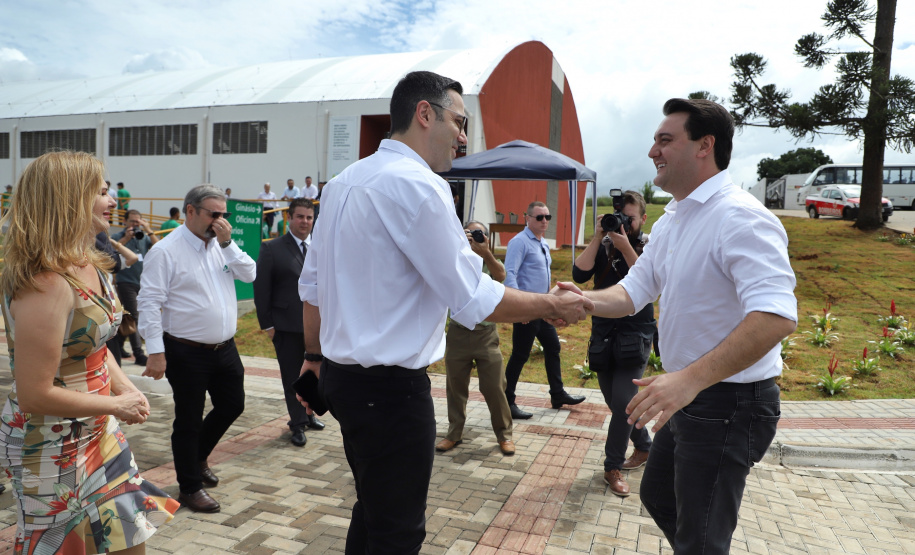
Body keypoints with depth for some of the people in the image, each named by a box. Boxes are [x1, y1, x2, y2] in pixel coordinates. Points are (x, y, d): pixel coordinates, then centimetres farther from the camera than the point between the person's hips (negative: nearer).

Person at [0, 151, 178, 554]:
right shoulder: (45, 284, -27)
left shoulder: (89, 265, 2)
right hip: (51, 445, -8)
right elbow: (35, 395, -26)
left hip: (96, 432, 8)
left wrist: (125, 387, -1)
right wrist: (116, 405, -17)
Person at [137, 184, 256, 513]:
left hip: (225, 348, 7)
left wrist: (227, 243, -10)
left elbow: (250, 274, 0)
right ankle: (190, 488, 26)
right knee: (189, 421, 8)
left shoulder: (221, 245, 8)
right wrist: (155, 352, -18)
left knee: (232, 406, 19)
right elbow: (149, 303, -15)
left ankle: (198, 457, 44)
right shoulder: (166, 251, -12)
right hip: (187, 353, -7)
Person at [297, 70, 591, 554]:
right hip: (391, 387, -9)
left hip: (342, 373, 9)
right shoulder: (418, 185, -19)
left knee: (372, 509, 24)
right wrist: (554, 306, -4)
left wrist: (314, 356, 24)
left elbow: (311, 284, 14)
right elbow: (475, 301, -18)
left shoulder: (343, 182, 9)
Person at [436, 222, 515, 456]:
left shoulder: (492, 263, 4)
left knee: (494, 388, 3)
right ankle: (454, 434, 26)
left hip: (486, 334, 0)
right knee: (455, 387, 10)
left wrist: (485, 252, -36)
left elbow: (500, 275, -18)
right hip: (457, 333, 1)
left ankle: (504, 434, 20)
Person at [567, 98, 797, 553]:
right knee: (658, 496, 25)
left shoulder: (740, 217, -22)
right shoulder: (670, 221, 9)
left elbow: (776, 317, -32)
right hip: (687, 396, 10)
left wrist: (691, 378, -40)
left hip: (728, 404, -9)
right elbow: (633, 292, 9)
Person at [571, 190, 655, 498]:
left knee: (622, 400, -13)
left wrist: (626, 248, -22)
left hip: (635, 335, -4)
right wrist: (598, 238, -14)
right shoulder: (603, 246, 5)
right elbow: (579, 274, -10)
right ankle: (644, 447, 36)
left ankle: (614, 467, 2)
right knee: (617, 402, 12)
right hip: (603, 334, 4)